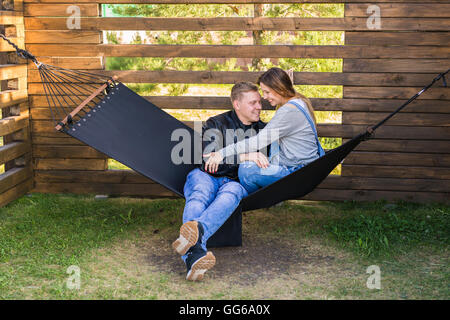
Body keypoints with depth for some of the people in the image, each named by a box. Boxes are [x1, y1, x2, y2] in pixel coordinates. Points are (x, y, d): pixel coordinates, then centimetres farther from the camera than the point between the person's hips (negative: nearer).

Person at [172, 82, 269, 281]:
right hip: (205, 177, -2)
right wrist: (245, 156, -20)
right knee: (201, 192, -39)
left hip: (236, 182, 2)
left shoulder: (262, 130, 20)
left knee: (231, 192, -37)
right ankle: (194, 254, -64)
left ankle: (198, 231, -67)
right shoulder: (216, 125, 5)